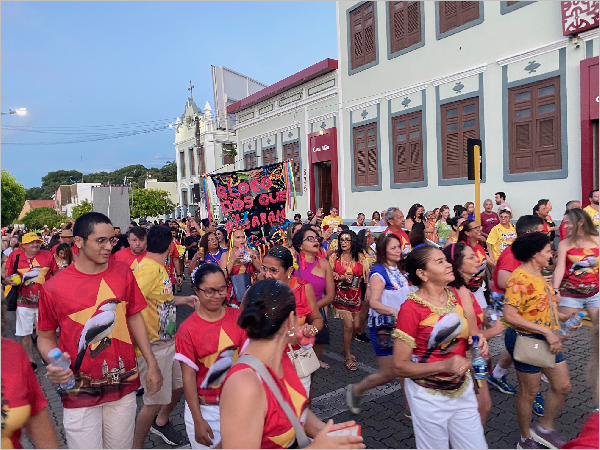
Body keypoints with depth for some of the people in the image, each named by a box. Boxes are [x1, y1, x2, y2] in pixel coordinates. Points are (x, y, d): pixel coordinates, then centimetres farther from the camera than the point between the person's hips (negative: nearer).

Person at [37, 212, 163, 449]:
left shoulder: (123, 272, -3)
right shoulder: (54, 287, -11)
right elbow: (45, 336, 2)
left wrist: (152, 364, 3)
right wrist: (53, 362, -19)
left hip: (124, 385, 3)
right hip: (80, 392, -2)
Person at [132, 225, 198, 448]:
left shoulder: (159, 268, 5)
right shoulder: (148, 268, -24)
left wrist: (184, 299, 22)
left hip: (170, 341, 9)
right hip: (153, 346, -9)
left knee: (180, 384, 21)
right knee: (155, 401, 4)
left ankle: (161, 421, 47)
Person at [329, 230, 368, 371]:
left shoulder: (360, 257, 3)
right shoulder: (335, 256, -1)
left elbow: (366, 275, 3)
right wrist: (343, 278, -16)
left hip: (355, 295, 3)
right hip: (341, 295, -3)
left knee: (356, 326, 6)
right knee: (348, 326, -7)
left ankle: (345, 348, 36)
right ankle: (348, 357, 13)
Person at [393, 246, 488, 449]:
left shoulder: (455, 296, -2)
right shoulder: (411, 308, -22)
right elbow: (400, 366, -19)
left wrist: (476, 341, -6)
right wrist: (444, 365, -30)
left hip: (462, 390, 6)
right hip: (428, 396, -6)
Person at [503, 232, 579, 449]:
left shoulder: (537, 274, 6)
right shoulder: (519, 278, -23)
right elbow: (510, 315, -29)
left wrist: (564, 317, 9)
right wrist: (546, 331, -28)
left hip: (548, 339, 9)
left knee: (563, 386, 18)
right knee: (529, 393, 8)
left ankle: (545, 428, 38)